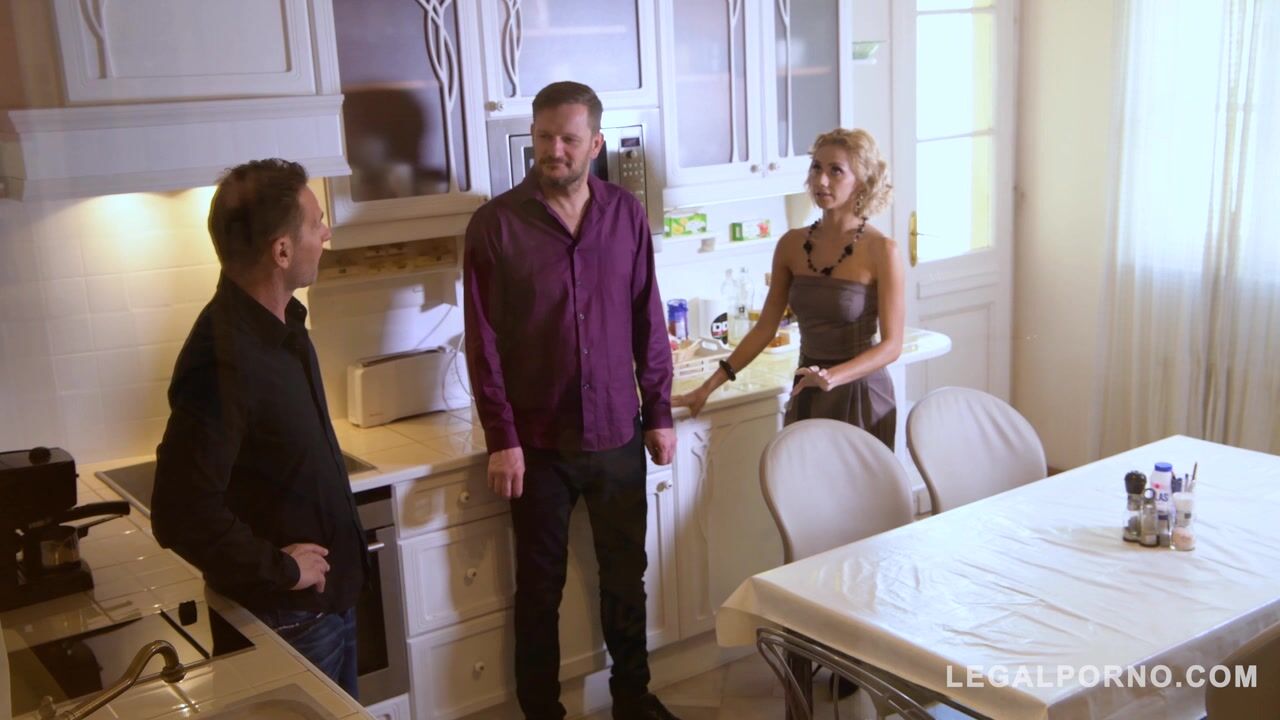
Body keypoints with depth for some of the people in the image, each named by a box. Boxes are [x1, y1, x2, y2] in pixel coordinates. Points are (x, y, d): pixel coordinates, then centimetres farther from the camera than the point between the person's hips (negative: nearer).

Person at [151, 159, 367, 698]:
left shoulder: (280, 323, 1)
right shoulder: (223, 359, -28)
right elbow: (182, 517, -30)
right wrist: (280, 569, -19)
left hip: (331, 593, 9)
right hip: (283, 618, -8)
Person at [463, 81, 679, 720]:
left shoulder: (626, 214, 0)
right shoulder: (496, 224, -8)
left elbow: (648, 322, 6)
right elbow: (483, 342, -8)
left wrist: (658, 412, 4)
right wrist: (501, 438, -11)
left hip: (618, 434, 3)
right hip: (538, 441, -2)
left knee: (625, 574, 16)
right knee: (540, 587, 10)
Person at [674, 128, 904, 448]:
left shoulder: (880, 251, -12)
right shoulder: (791, 245, 0)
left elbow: (892, 344, -13)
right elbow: (765, 327, 5)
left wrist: (834, 377, -29)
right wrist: (709, 386, 1)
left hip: (860, 395, -4)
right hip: (806, 395, 4)